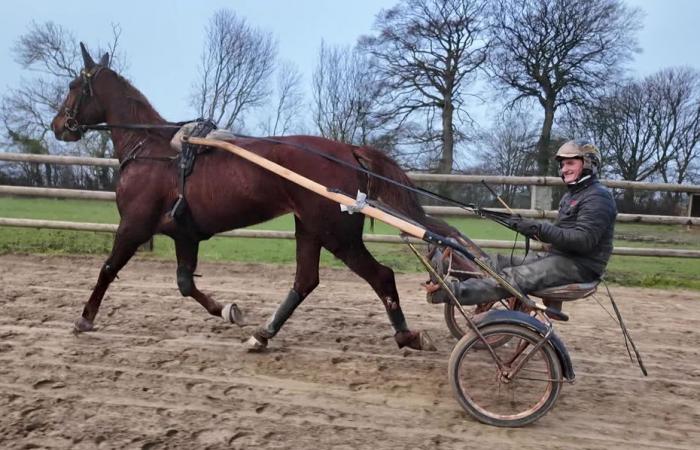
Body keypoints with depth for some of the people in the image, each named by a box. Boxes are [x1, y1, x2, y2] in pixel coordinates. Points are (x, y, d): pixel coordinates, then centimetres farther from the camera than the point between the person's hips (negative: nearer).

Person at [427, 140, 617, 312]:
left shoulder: (598, 197, -11)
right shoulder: (572, 195, 21)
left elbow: (583, 240, -24)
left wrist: (538, 228, -27)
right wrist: (529, 228, 2)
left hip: (580, 265, -10)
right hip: (558, 255, 10)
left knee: (517, 277, -27)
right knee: (502, 264, -4)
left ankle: (453, 291, -38)